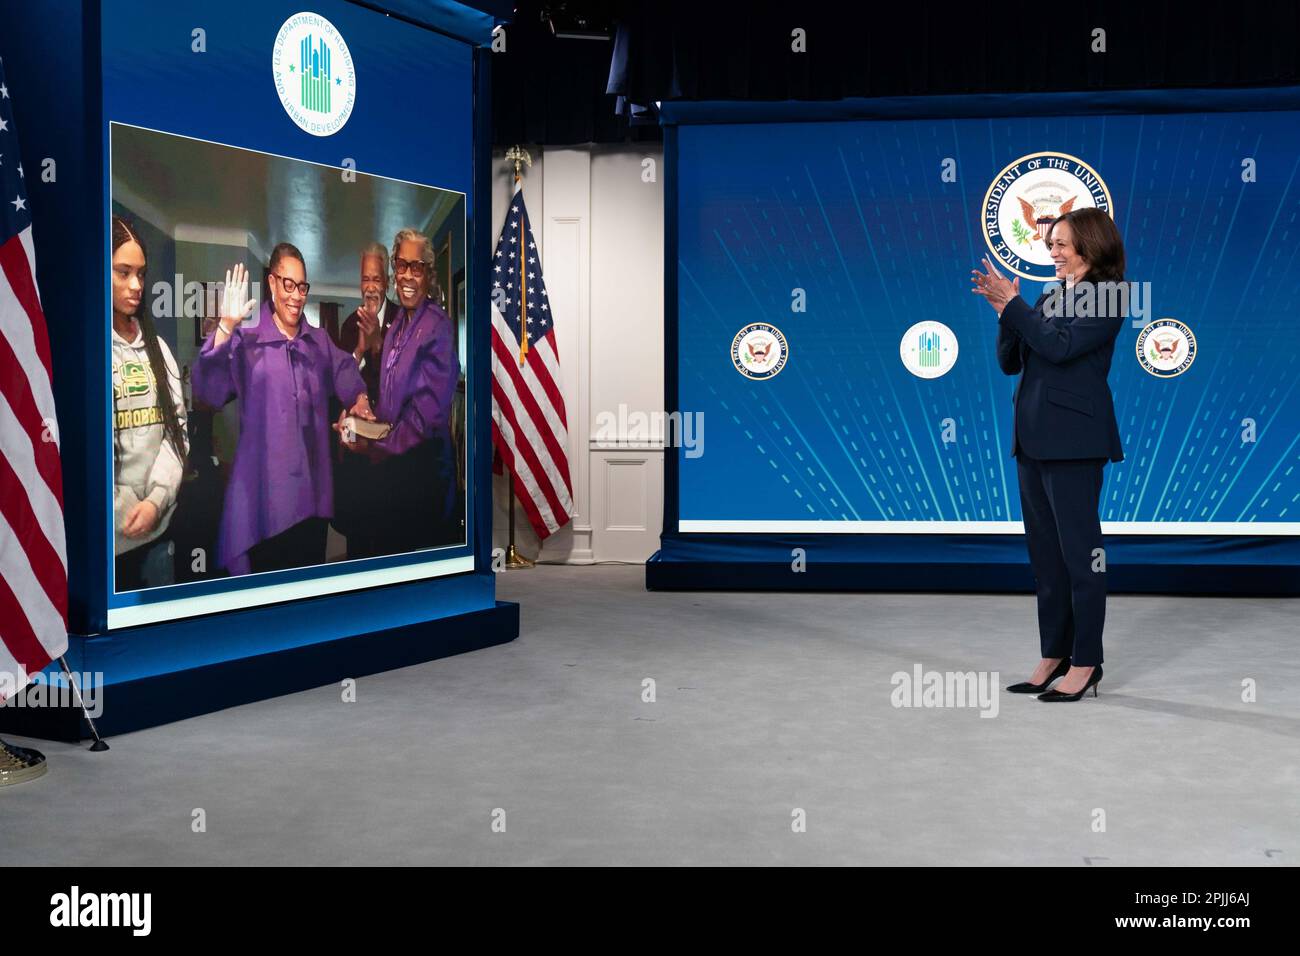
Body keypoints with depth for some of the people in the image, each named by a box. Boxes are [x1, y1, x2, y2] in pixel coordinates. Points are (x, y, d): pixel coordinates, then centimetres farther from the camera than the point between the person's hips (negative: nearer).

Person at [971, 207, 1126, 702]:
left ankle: (1085, 661, 5)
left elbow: (1060, 345, -19)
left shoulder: (1106, 298, -5)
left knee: (1079, 550, -2)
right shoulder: (1048, 297, 16)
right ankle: (1054, 655, 19)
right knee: (1044, 551, 11)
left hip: (1073, 440, -8)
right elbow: (1010, 361, 11)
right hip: (1033, 437, 8)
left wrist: (1013, 303, -13)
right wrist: (1004, 309, -3)